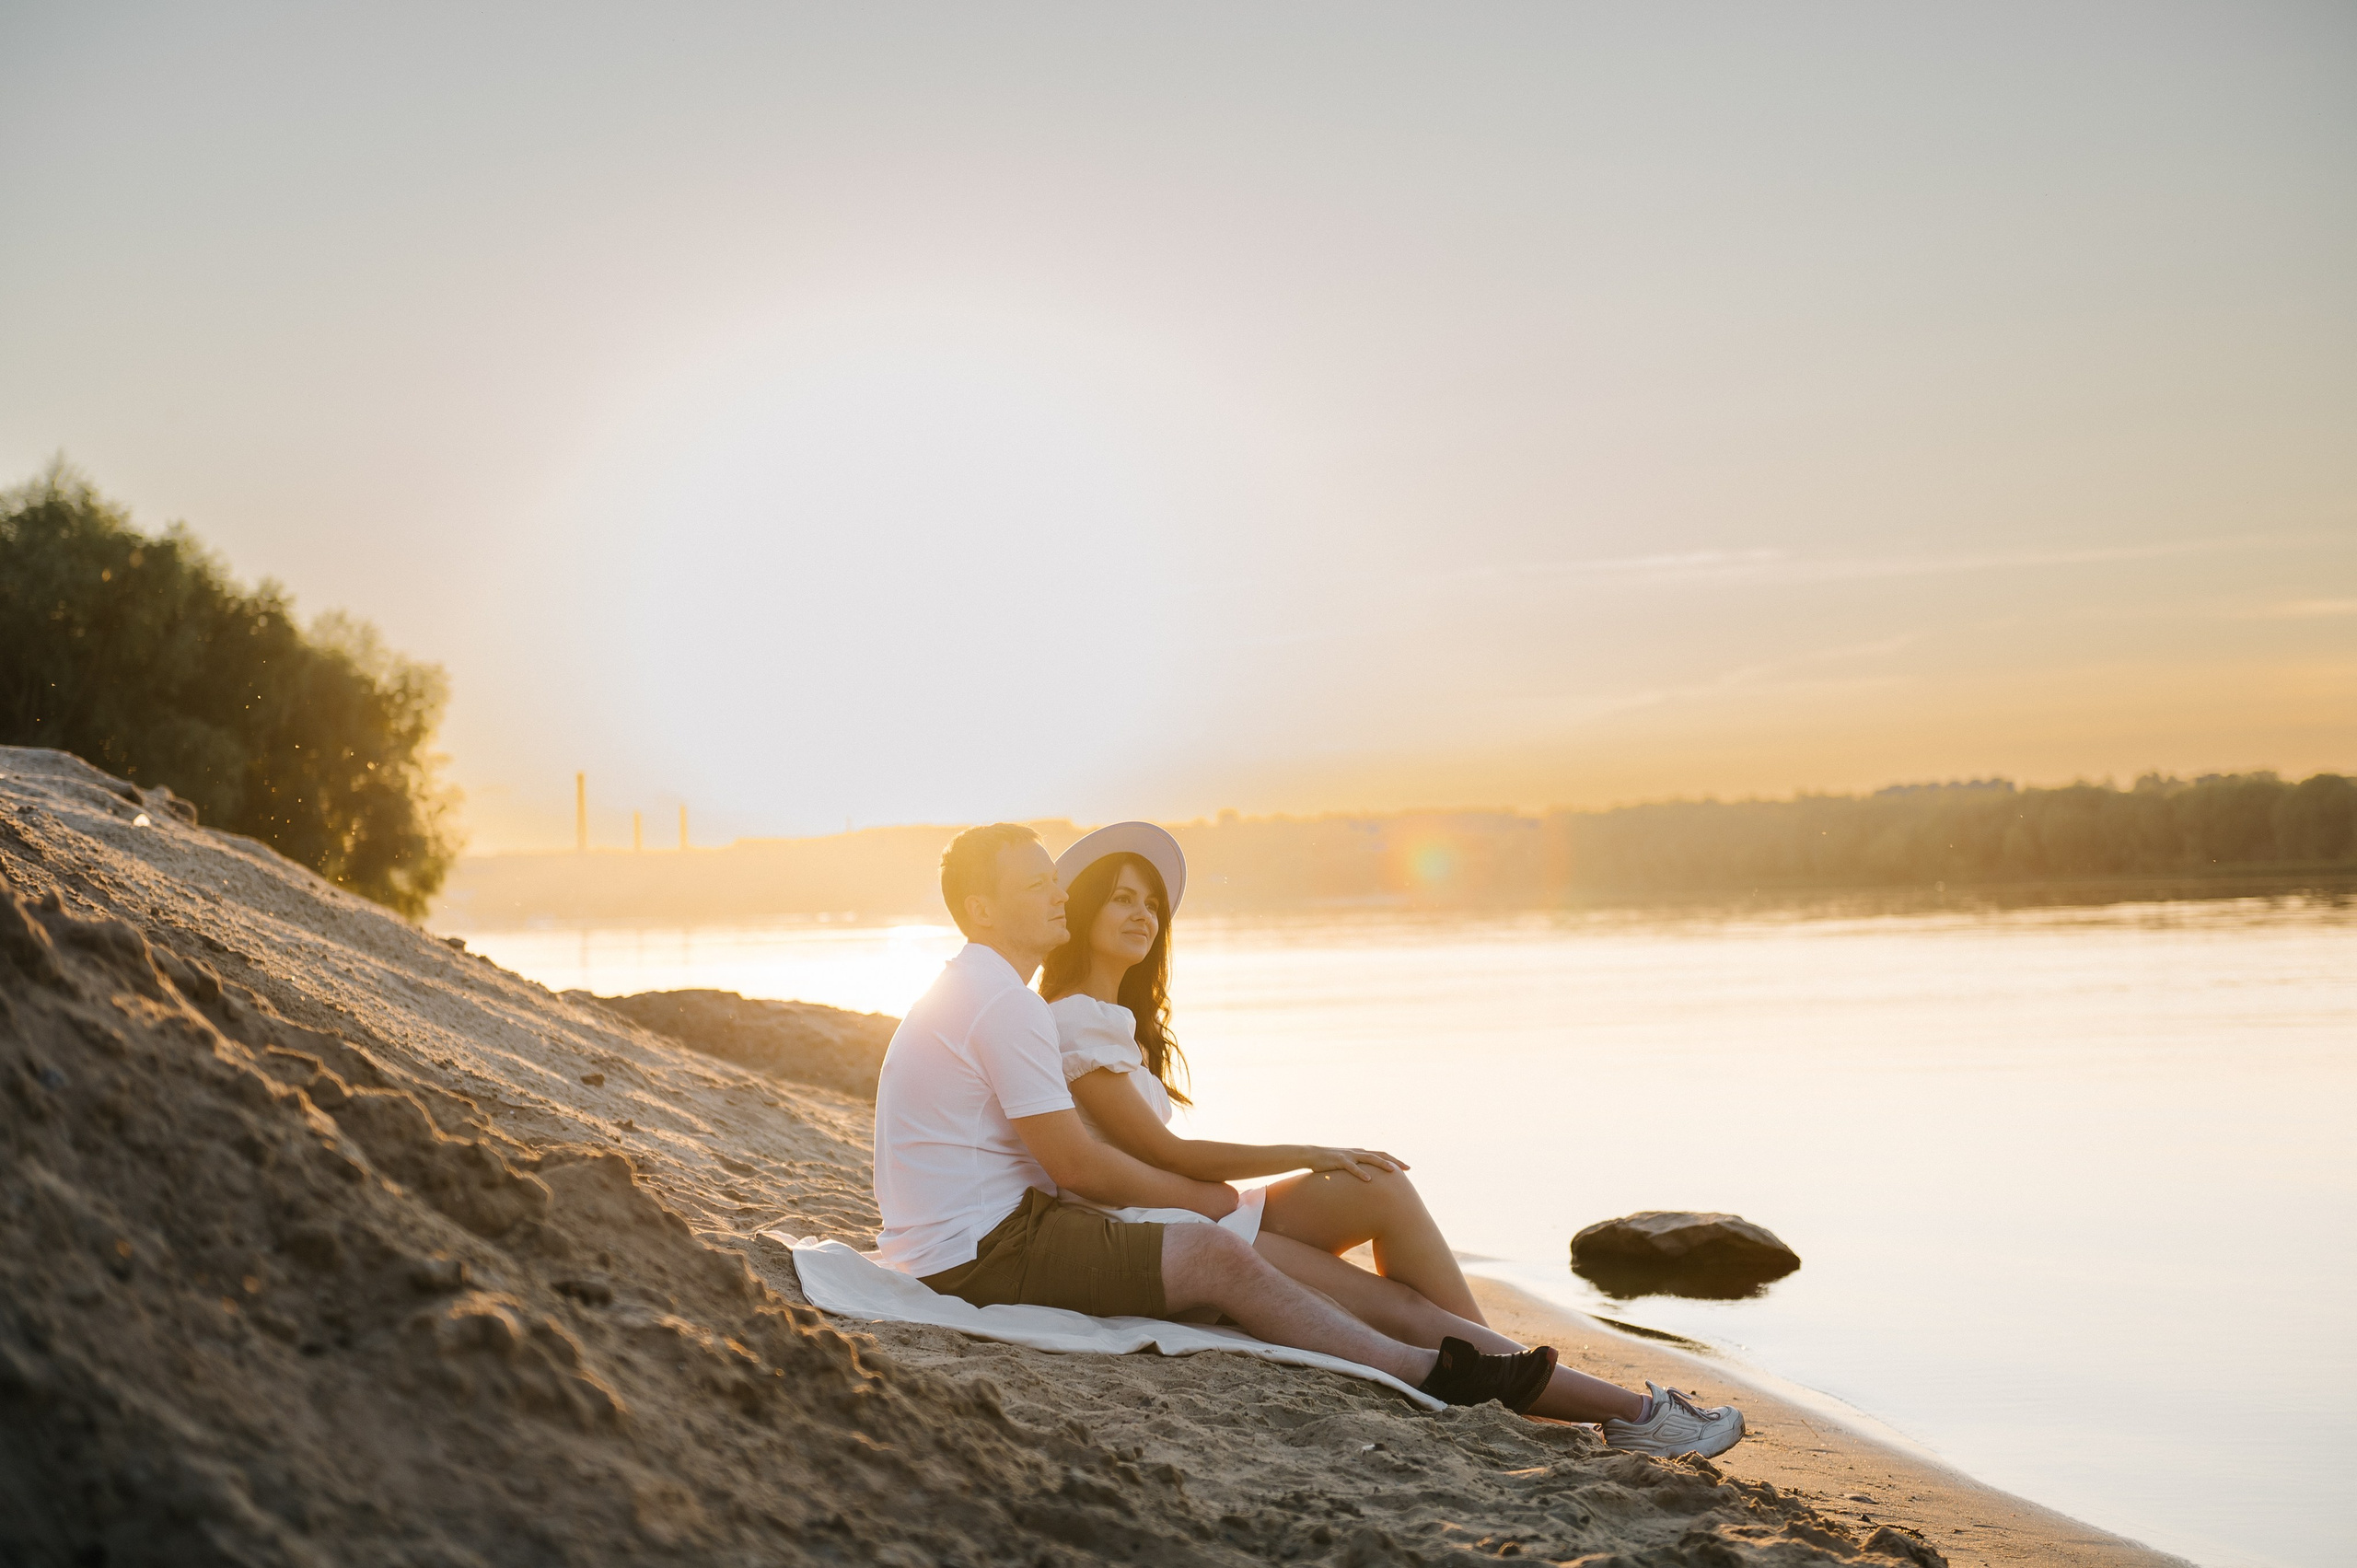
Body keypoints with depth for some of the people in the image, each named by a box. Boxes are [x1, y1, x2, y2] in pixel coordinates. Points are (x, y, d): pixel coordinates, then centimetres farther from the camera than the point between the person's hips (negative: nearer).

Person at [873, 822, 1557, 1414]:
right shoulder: (1006, 1001, -17)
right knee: (1216, 1257, -16)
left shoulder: (966, 992, 18)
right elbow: (1077, 1165, -17)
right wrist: (1199, 1196, -1)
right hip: (978, 1254, -11)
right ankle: (1430, 1373, -14)